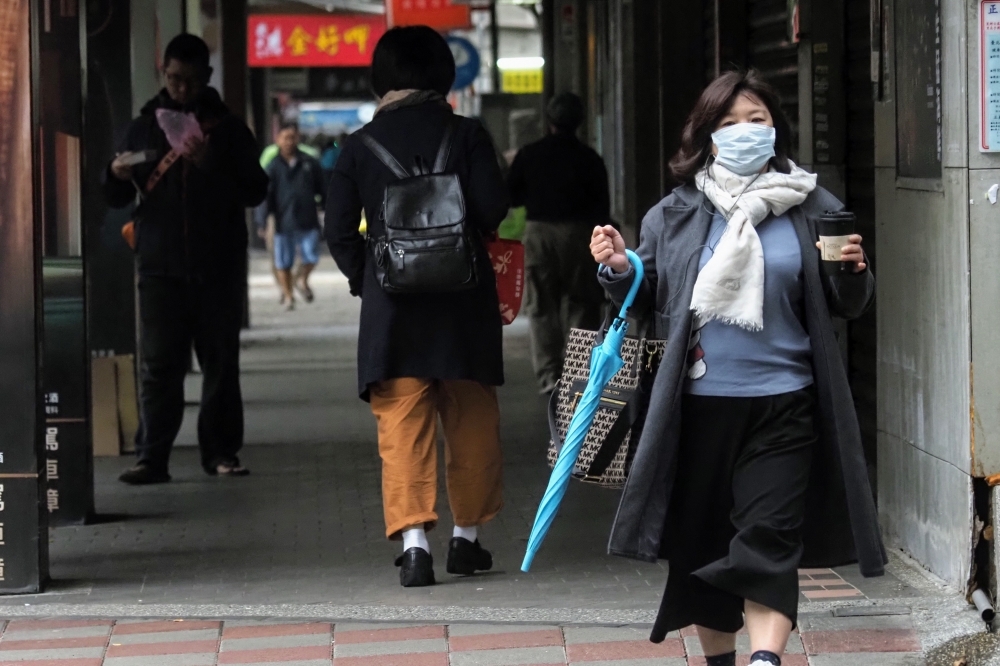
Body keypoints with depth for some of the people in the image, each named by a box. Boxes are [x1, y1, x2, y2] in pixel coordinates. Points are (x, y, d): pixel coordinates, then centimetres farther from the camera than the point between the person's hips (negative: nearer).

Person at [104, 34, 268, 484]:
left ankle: (220, 451, 12)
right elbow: (116, 199, 12)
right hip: (161, 266, 0)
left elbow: (255, 191, -2)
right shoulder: (144, 127, 11)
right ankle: (152, 458, -7)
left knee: (221, 362, 4)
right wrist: (117, 175, -11)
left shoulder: (228, 129, 7)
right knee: (158, 364, -5)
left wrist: (211, 164, -16)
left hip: (219, 266, 0)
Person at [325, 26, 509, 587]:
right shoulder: (467, 135, -3)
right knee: (472, 421, 13)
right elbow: (493, 209, -9)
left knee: (403, 425, 0)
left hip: (392, 308, 0)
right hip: (463, 303, 0)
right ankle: (467, 536, 21)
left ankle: (413, 539, -12)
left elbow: (340, 230, -1)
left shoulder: (360, 146, 1)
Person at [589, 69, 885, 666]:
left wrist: (854, 274, -13)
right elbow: (649, 299, 11)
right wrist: (618, 269, -9)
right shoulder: (676, 214, 5)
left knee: (769, 539, -11)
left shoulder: (812, 208, 3)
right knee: (701, 542, 10)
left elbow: (847, 305, 9)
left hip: (783, 403, -2)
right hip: (700, 402, 2)